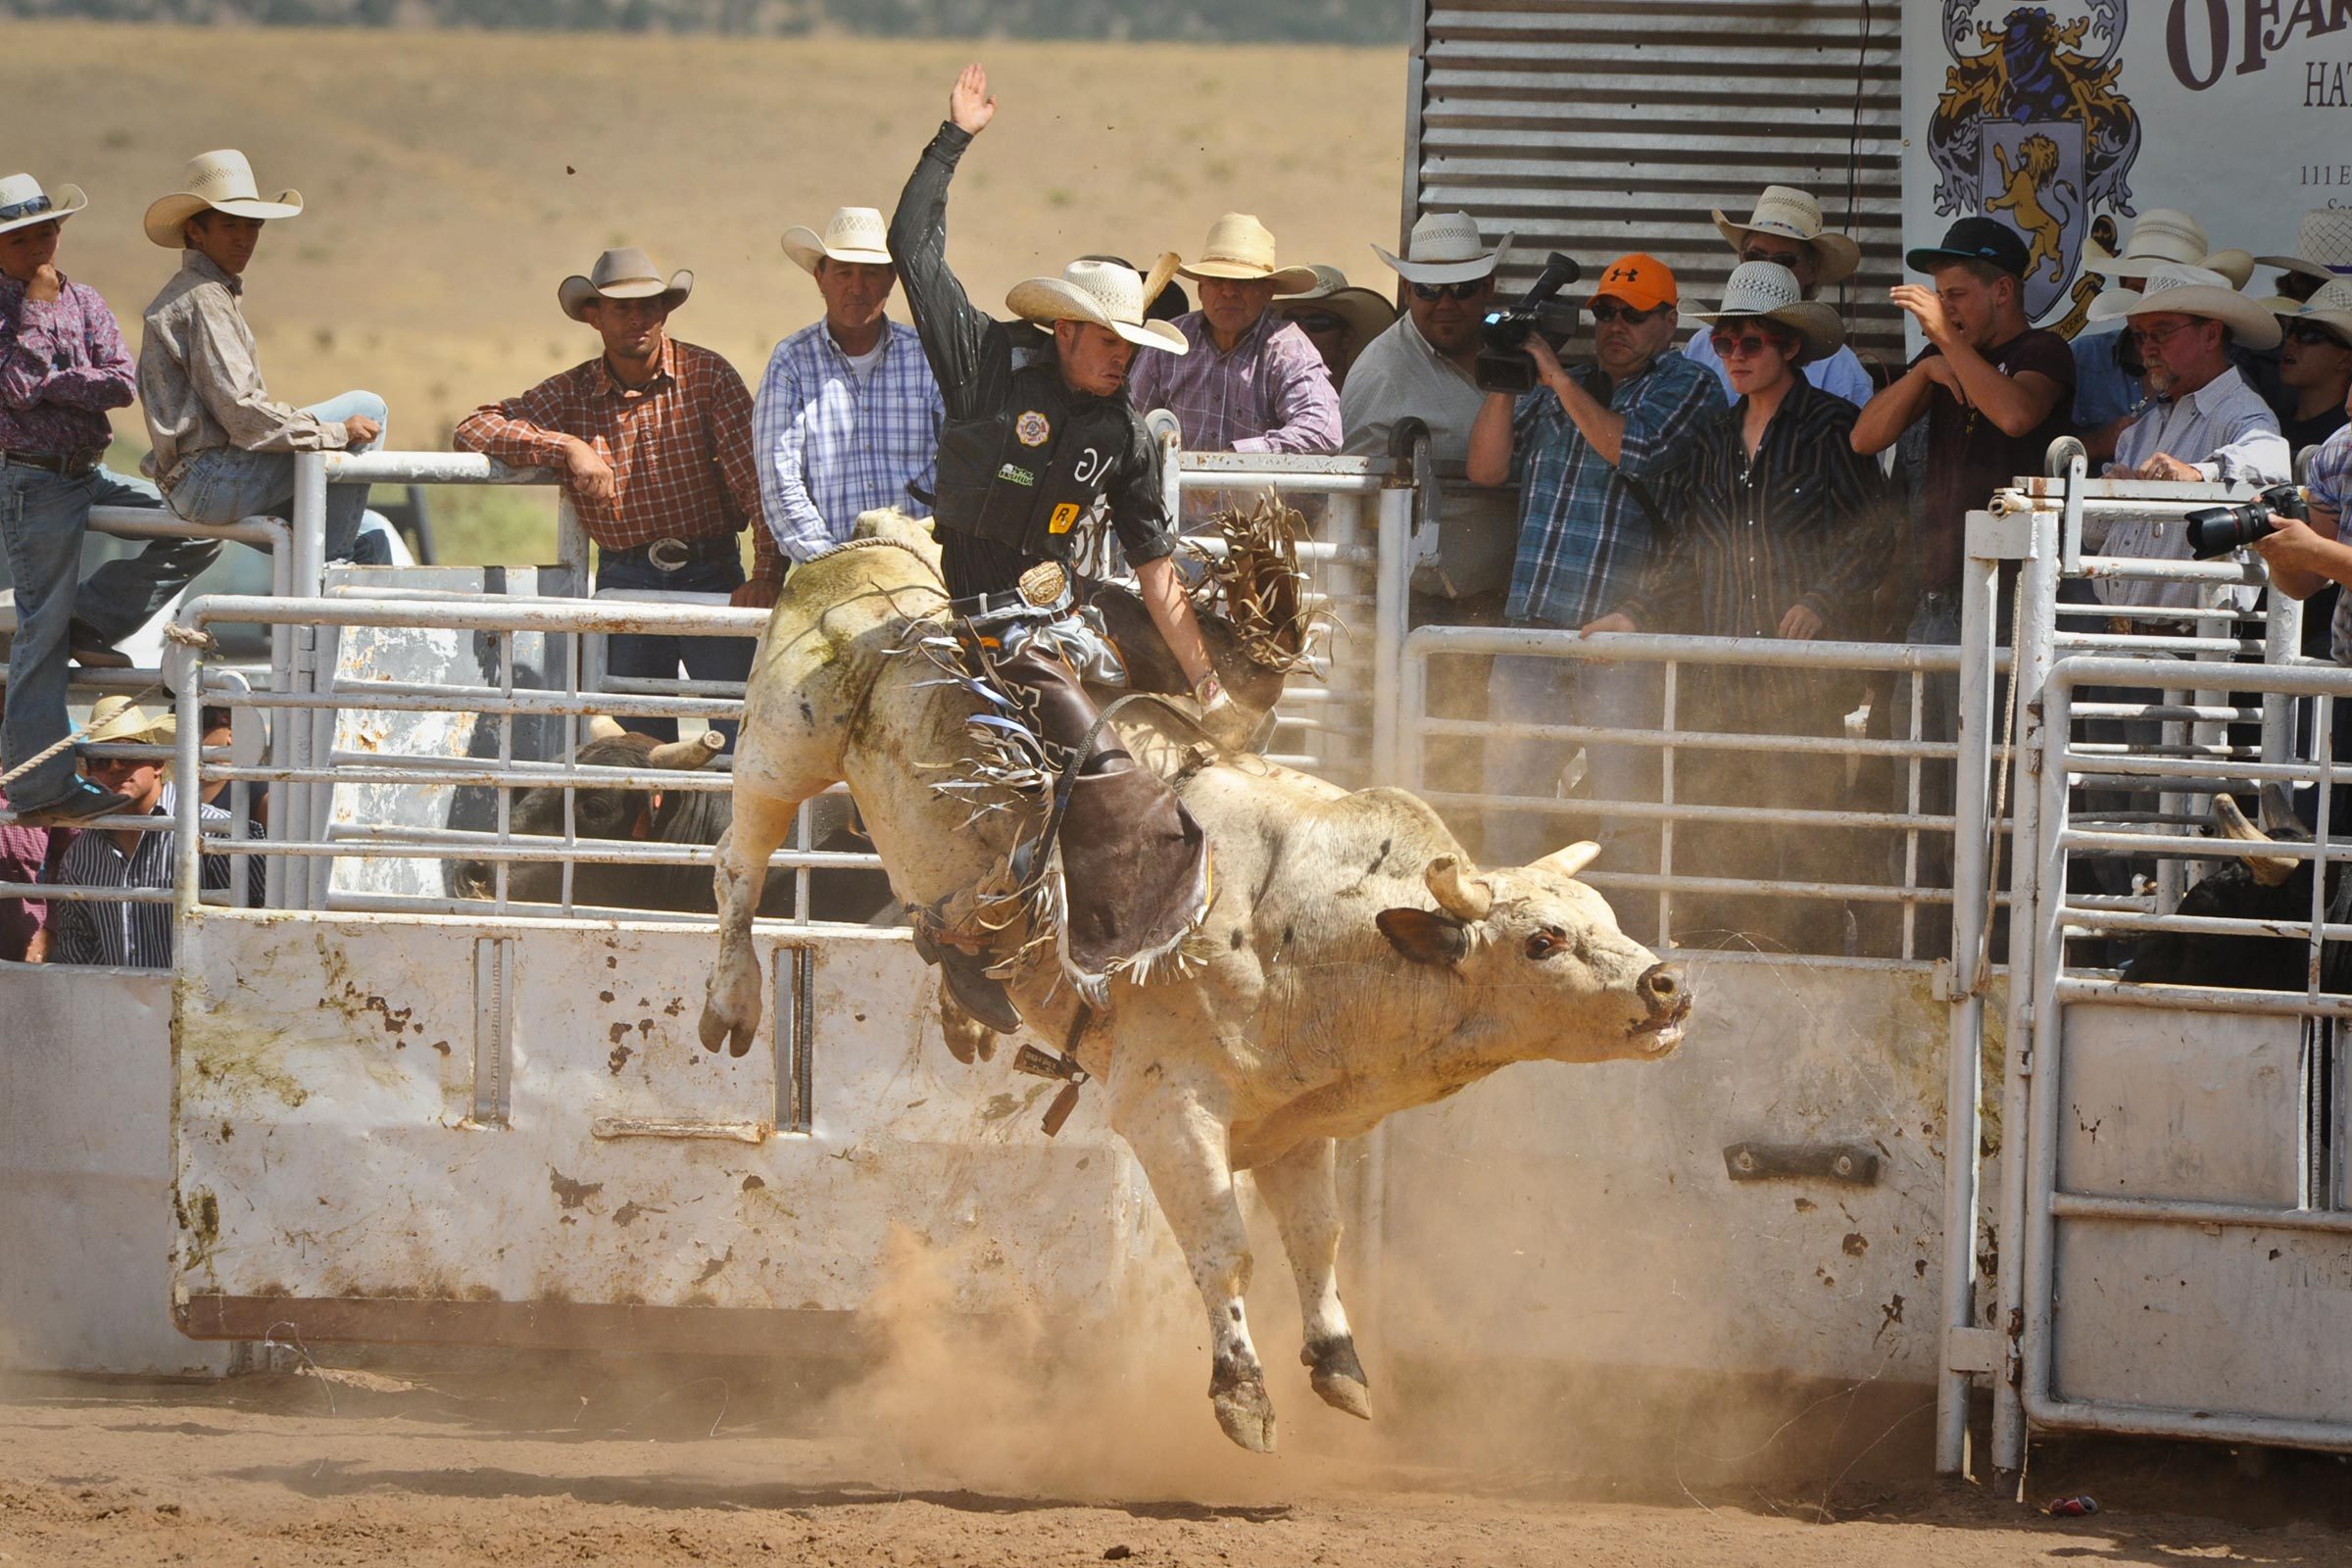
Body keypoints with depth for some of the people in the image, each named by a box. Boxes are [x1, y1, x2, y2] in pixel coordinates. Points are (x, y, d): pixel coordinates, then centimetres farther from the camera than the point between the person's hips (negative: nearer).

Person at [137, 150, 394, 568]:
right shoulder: (203, 299, -12)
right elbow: (240, 413, -19)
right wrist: (336, 432, -14)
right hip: (208, 481, -11)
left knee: (372, 537, 15)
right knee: (366, 409, -8)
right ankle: (328, 566, -7)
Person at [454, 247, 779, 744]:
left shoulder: (706, 376, -2)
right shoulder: (572, 393, 5)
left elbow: (757, 478, -9)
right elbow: (474, 430, -2)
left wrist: (767, 572, -22)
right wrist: (566, 447, -16)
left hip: (710, 576, -2)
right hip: (624, 582, 2)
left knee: (740, 738, -12)